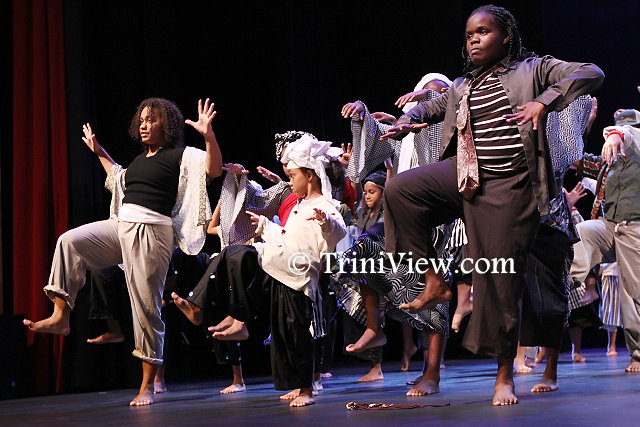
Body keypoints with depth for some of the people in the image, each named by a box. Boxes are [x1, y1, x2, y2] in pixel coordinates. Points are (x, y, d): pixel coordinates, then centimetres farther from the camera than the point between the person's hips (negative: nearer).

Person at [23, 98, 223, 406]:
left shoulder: (180, 156, -2)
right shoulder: (141, 159, 21)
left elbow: (214, 170, -18)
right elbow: (118, 177, 41)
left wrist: (208, 136, -31)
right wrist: (98, 151, 41)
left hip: (152, 232, -8)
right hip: (122, 225, 8)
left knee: (146, 307, -5)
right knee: (70, 241, -7)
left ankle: (147, 385, 3)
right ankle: (60, 317, -6)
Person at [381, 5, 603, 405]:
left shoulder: (532, 69, 0)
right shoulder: (462, 87, 15)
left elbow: (592, 74, -11)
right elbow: (430, 107, 31)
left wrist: (544, 101, -25)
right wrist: (406, 122, 7)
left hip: (509, 186, -5)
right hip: (465, 176, 5)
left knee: (501, 278, -3)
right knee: (400, 189, -15)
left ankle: (505, 374, 12)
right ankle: (436, 282, -3)